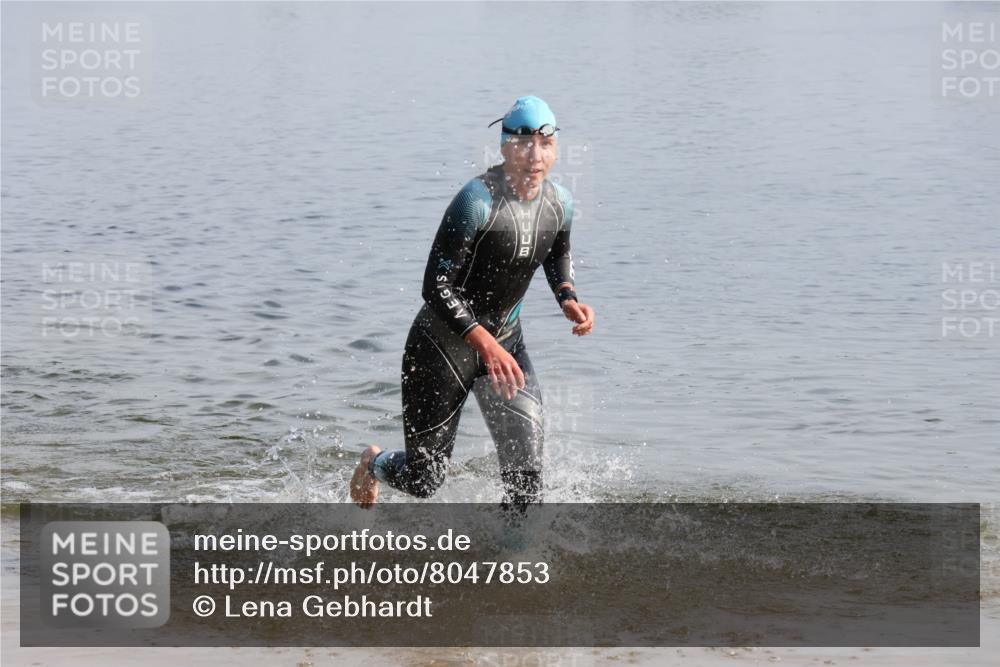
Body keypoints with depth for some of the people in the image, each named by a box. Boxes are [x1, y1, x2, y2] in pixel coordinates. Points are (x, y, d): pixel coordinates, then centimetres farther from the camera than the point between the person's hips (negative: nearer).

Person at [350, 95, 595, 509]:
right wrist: (486, 345, -35)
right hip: (443, 343, -5)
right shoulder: (477, 201, -25)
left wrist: (568, 300, -1)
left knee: (525, 479, -9)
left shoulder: (559, 203, -4)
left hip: (506, 343, 5)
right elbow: (436, 287, -25)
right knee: (424, 480, 6)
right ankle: (374, 463, 42)